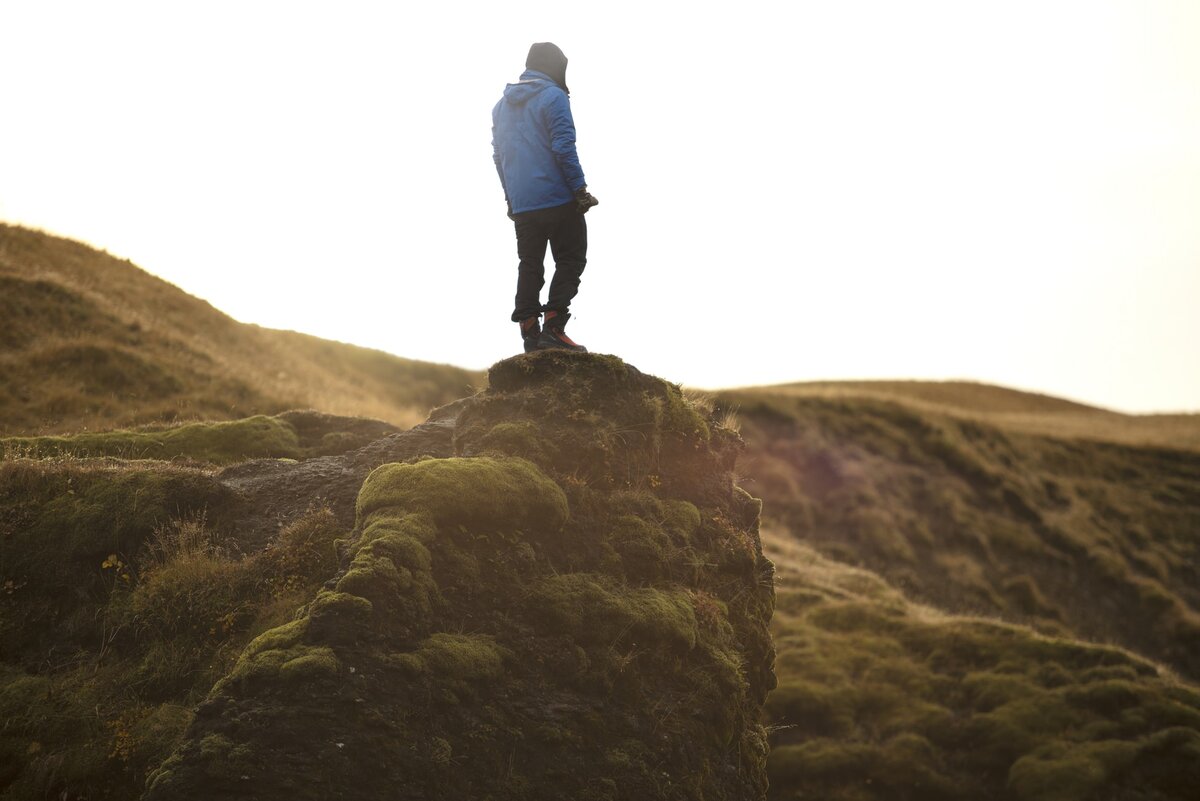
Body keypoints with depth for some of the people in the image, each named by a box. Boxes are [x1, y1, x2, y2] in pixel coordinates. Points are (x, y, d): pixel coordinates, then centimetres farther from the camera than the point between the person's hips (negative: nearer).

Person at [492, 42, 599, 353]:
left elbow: (498, 155, 18)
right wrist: (580, 188, -12)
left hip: (521, 206, 6)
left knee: (529, 266, 10)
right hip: (558, 199, -6)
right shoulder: (553, 96, -6)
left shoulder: (502, 104, 16)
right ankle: (553, 328, -11)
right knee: (570, 261, 0)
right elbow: (563, 148, -14)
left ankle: (530, 333, 5)